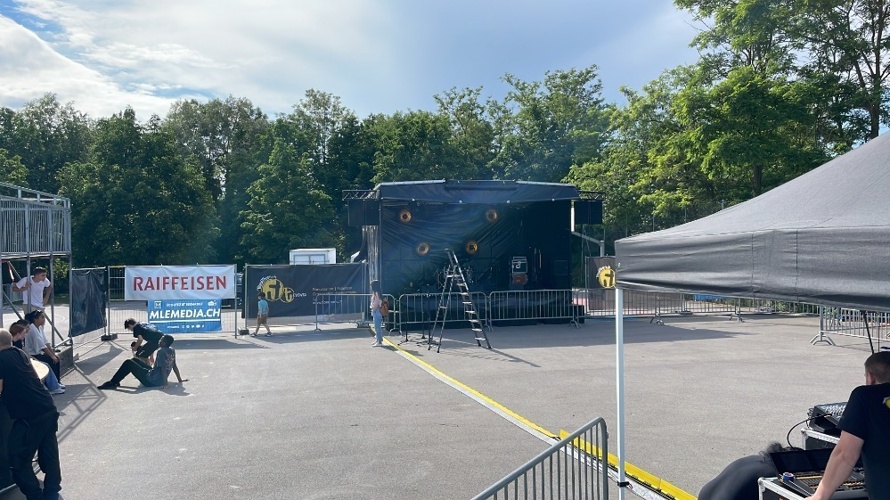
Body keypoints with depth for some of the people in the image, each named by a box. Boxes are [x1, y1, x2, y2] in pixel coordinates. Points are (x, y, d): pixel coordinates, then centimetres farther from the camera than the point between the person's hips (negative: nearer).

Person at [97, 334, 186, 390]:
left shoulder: (161, 351, -20)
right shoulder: (172, 351, 4)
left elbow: (163, 368, -27)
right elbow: (174, 367, 7)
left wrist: (165, 383, -29)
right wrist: (180, 380, 11)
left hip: (151, 381, -9)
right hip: (159, 381, 9)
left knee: (128, 363, -5)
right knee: (134, 360, 23)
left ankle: (112, 383, 2)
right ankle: (115, 381, 31)